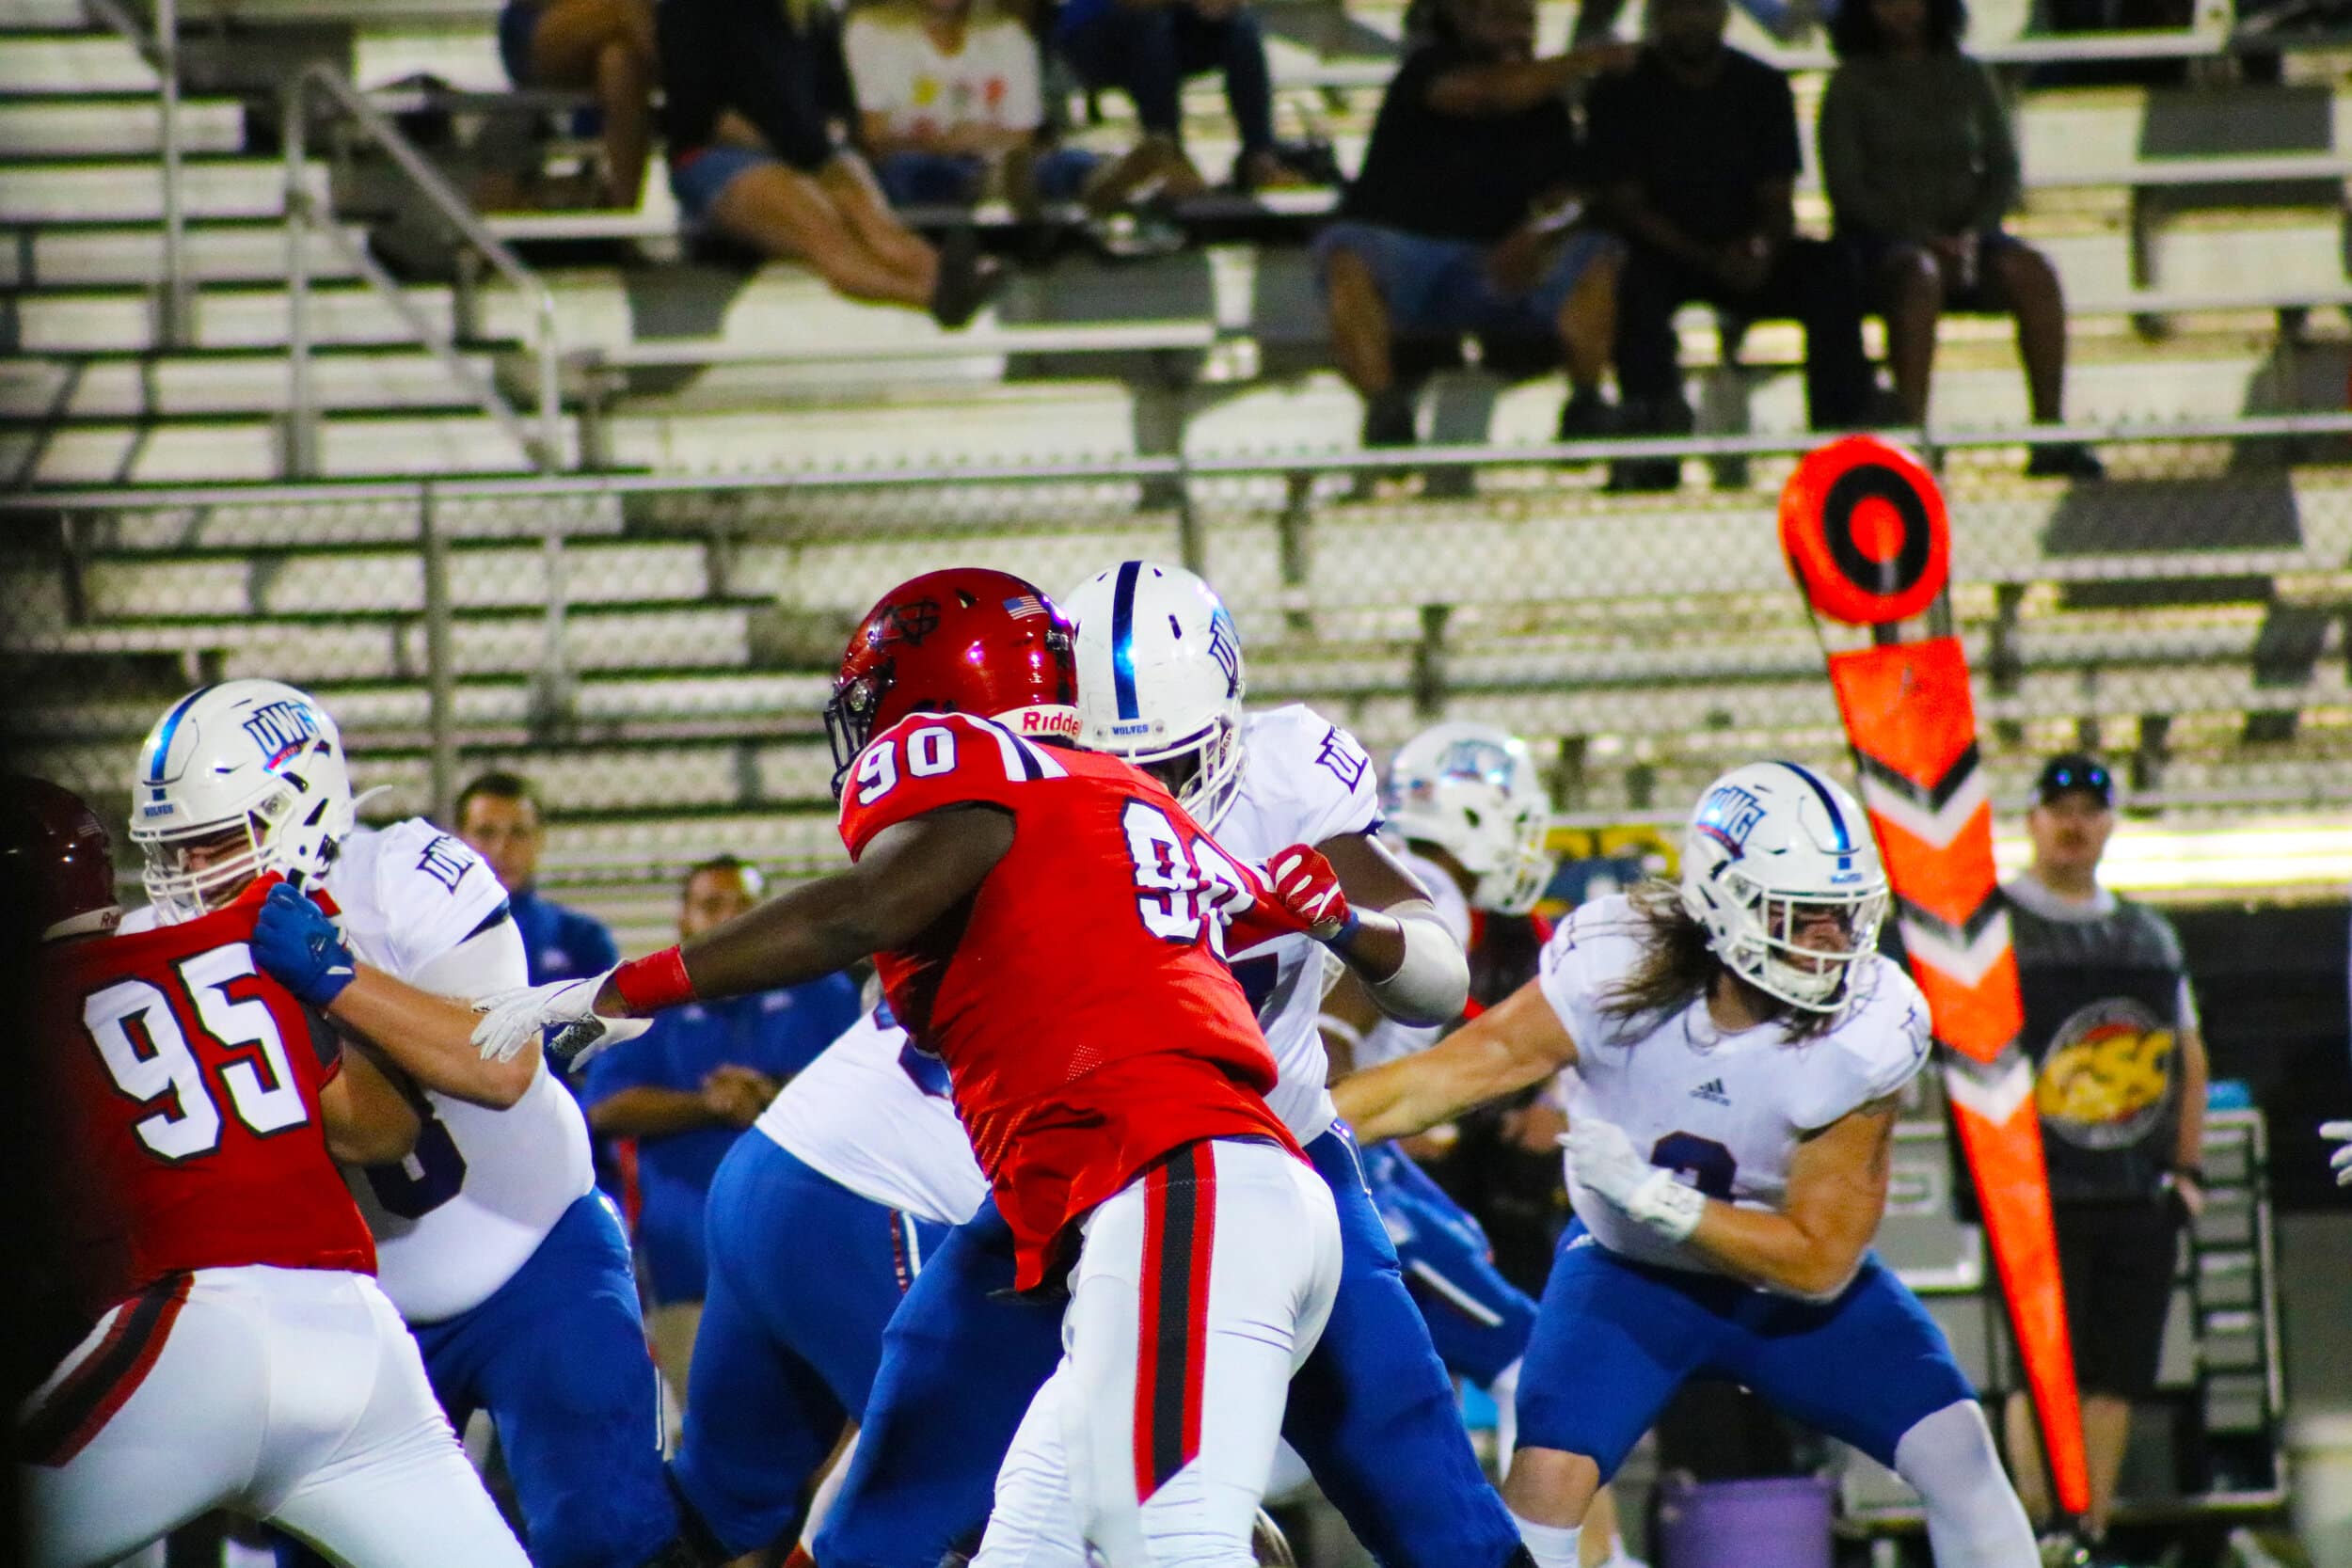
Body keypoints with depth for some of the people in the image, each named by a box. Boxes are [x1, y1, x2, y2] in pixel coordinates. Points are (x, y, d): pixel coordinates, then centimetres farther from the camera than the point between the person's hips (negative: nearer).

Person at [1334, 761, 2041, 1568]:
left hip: (1789, 1278, 1)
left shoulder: (1870, 1031, -26)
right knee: (1544, 1483, -21)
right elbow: (1438, 1080, -22)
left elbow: (1818, 1260, -23)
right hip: (1630, 1274, -1)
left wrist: (1653, 1198, -33)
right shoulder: (1616, 964, -27)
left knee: (1957, 1450, -12)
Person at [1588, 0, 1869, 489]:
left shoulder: (1762, 87, 7)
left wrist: (1762, 247, -23)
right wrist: (1709, 259, -23)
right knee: (1637, 282, -38)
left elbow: (1778, 200, 3)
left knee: (1831, 269, -25)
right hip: (1663, 256, -3)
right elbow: (1624, 203, -9)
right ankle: (1652, 439, -42)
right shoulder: (1622, 91, -1)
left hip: (1748, 259, 3)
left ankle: (1841, 429, -28)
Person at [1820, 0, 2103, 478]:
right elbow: (1847, 187, -5)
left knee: (2034, 273, -27)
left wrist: (1971, 235, -12)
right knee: (1919, 277, -38)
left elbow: (2003, 170, 8)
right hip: (1882, 238, -3)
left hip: (1964, 235, 3)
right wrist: (1926, 240, -17)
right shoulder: (1852, 85, 3)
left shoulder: (1968, 79, 13)